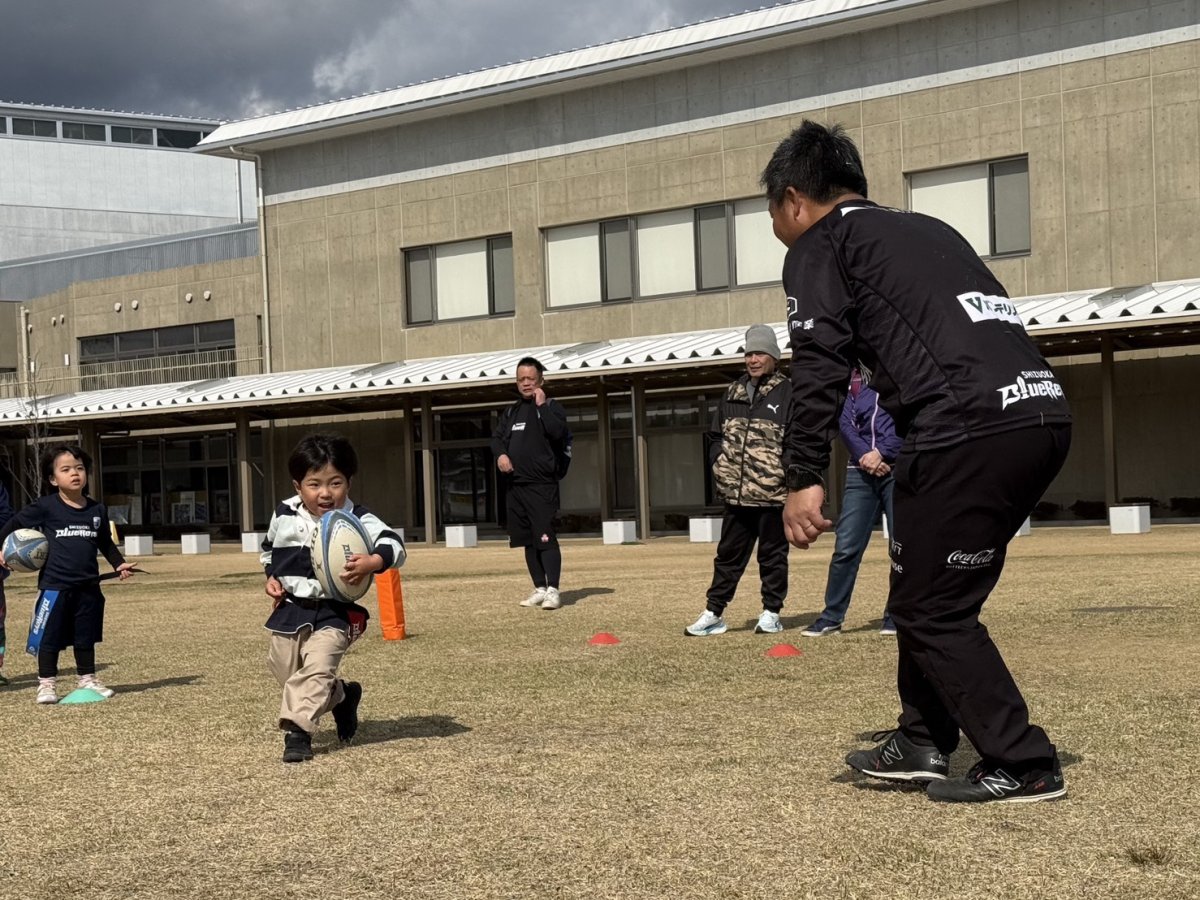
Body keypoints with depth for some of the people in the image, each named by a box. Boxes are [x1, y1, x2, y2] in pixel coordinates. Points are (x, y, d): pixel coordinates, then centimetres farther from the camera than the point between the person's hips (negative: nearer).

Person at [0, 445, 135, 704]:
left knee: (86, 637, 14)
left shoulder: (97, 510, 6)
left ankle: (87, 679, 27)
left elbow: (106, 543, 18)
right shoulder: (45, 507, -6)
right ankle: (47, 683, 14)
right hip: (54, 585, -4)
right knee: (50, 637, 3)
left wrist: (119, 563, 6)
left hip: (88, 586, 4)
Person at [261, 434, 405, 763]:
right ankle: (341, 696, 36)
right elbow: (269, 548, 22)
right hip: (291, 609, 5)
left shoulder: (359, 520, -12)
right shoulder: (284, 516, 2)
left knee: (317, 667, -23)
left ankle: (297, 730, -21)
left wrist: (374, 562, -43)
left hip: (335, 612, -5)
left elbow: (393, 544, -23)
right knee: (286, 671, 13)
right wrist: (271, 576, 5)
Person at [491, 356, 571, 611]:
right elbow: (498, 437, 18)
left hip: (542, 485, -7)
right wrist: (500, 454, -3)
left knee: (545, 537, -14)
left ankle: (553, 590, -13)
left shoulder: (551, 407, -1)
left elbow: (558, 432, -18)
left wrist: (542, 405, -16)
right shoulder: (511, 412, 18)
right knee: (527, 540, 10)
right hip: (516, 485, 7)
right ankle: (540, 589, 17)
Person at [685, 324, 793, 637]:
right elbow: (715, 434, 20)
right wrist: (718, 466, 7)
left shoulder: (787, 393, -3)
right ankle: (714, 613, 16)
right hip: (737, 494, 5)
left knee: (772, 555, 6)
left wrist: (786, 474, -14)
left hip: (772, 494, -5)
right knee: (728, 554, 10)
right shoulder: (733, 393, 13)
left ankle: (771, 614, 15)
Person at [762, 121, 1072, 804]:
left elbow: (819, 364, -6)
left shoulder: (820, 244, 8)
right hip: (1046, 415, 8)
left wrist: (806, 479, -8)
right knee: (932, 590, 22)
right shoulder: (926, 229, 30)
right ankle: (924, 743, 29)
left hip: (971, 430, -8)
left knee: (930, 608, 5)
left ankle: (1024, 767, 9)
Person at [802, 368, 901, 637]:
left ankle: (897, 615, 9)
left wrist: (882, 452, -14)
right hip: (861, 470, 3)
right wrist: (863, 455, -12)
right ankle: (832, 617, 5)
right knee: (846, 547, -1)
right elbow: (845, 421, 4)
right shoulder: (850, 374, 13)